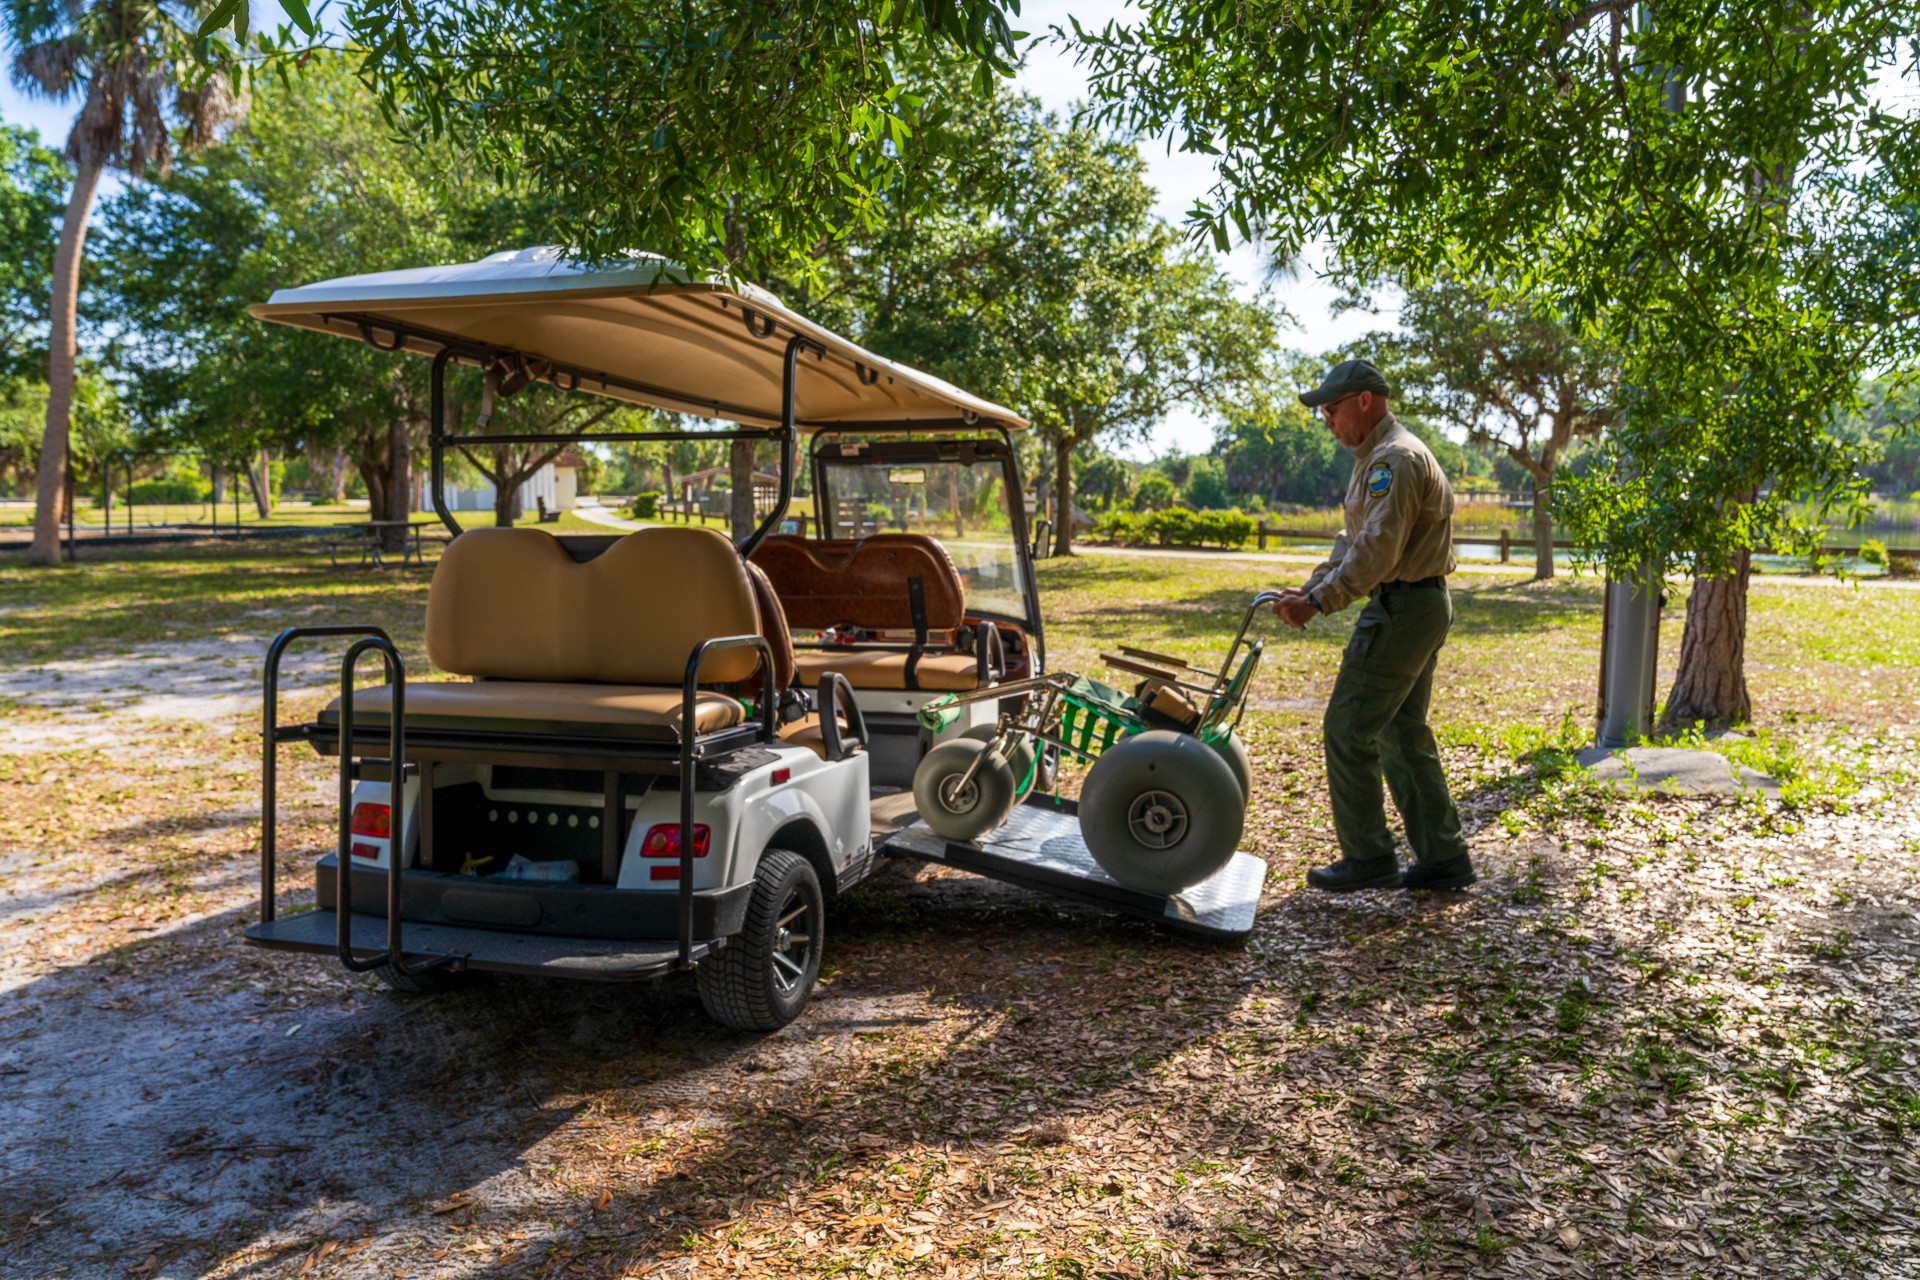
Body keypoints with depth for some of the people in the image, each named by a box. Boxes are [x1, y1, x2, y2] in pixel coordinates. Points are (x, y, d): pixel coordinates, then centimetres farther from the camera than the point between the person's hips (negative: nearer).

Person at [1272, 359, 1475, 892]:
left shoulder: (1396, 458, -16)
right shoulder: (1375, 457, 19)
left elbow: (1376, 550, -25)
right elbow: (1353, 542, 20)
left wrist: (1319, 602, -22)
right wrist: (1310, 588, 9)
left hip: (1402, 608, -11)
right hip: (1421, 607, 11)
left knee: (1348, 729, -5)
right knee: (1403, 731, 14)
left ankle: (1368, 857, 4)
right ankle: (1443, 858, 19)